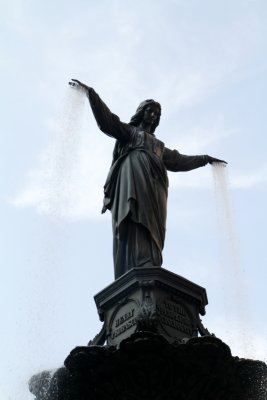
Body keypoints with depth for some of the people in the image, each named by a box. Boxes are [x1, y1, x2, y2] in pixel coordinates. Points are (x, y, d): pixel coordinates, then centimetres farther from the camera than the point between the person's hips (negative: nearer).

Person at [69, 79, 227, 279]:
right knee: (136, 221, -28)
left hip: (153, 188, 5)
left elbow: (179, 160, 45)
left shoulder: (158, 145, 40)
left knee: (151, 230, -15)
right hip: (133, 179, -5)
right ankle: (141, 270, -45)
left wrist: (205, 159, 50)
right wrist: (90, 92, 1)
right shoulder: (128, 131, 25)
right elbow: (107, 119, 11)